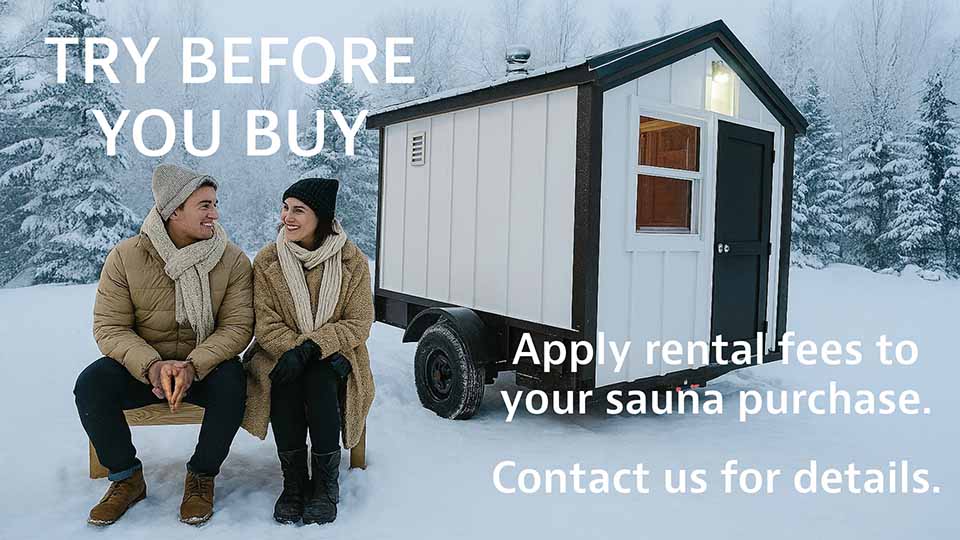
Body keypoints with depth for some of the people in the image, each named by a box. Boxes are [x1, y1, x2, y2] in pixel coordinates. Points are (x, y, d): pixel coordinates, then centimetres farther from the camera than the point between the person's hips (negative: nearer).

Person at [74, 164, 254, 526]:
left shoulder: (233, 261, -9)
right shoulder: (125, 257, -8)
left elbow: (237, 326, -15)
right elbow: (110, 327, -10)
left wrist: (193, 366, -31)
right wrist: (151, 366, -29)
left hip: (205, 364, -1)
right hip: (142, 364, 1)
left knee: (232, 384, -33)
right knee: (91, 385, -25)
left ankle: (201, 477, -7)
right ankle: (126, 478, 0)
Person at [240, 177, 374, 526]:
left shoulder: (352, 261, -6)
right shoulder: (267, 261, -1)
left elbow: (359, 323, -9)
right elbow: (266, 325, -6)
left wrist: (311, 346, -23)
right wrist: (294, 349, -26)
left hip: (334, 354, -1)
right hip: (281, 352, 1)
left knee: (318, 378, -32)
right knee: (284, 379, -30)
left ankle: (326, 482, -15)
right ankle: (293, 481, -15)